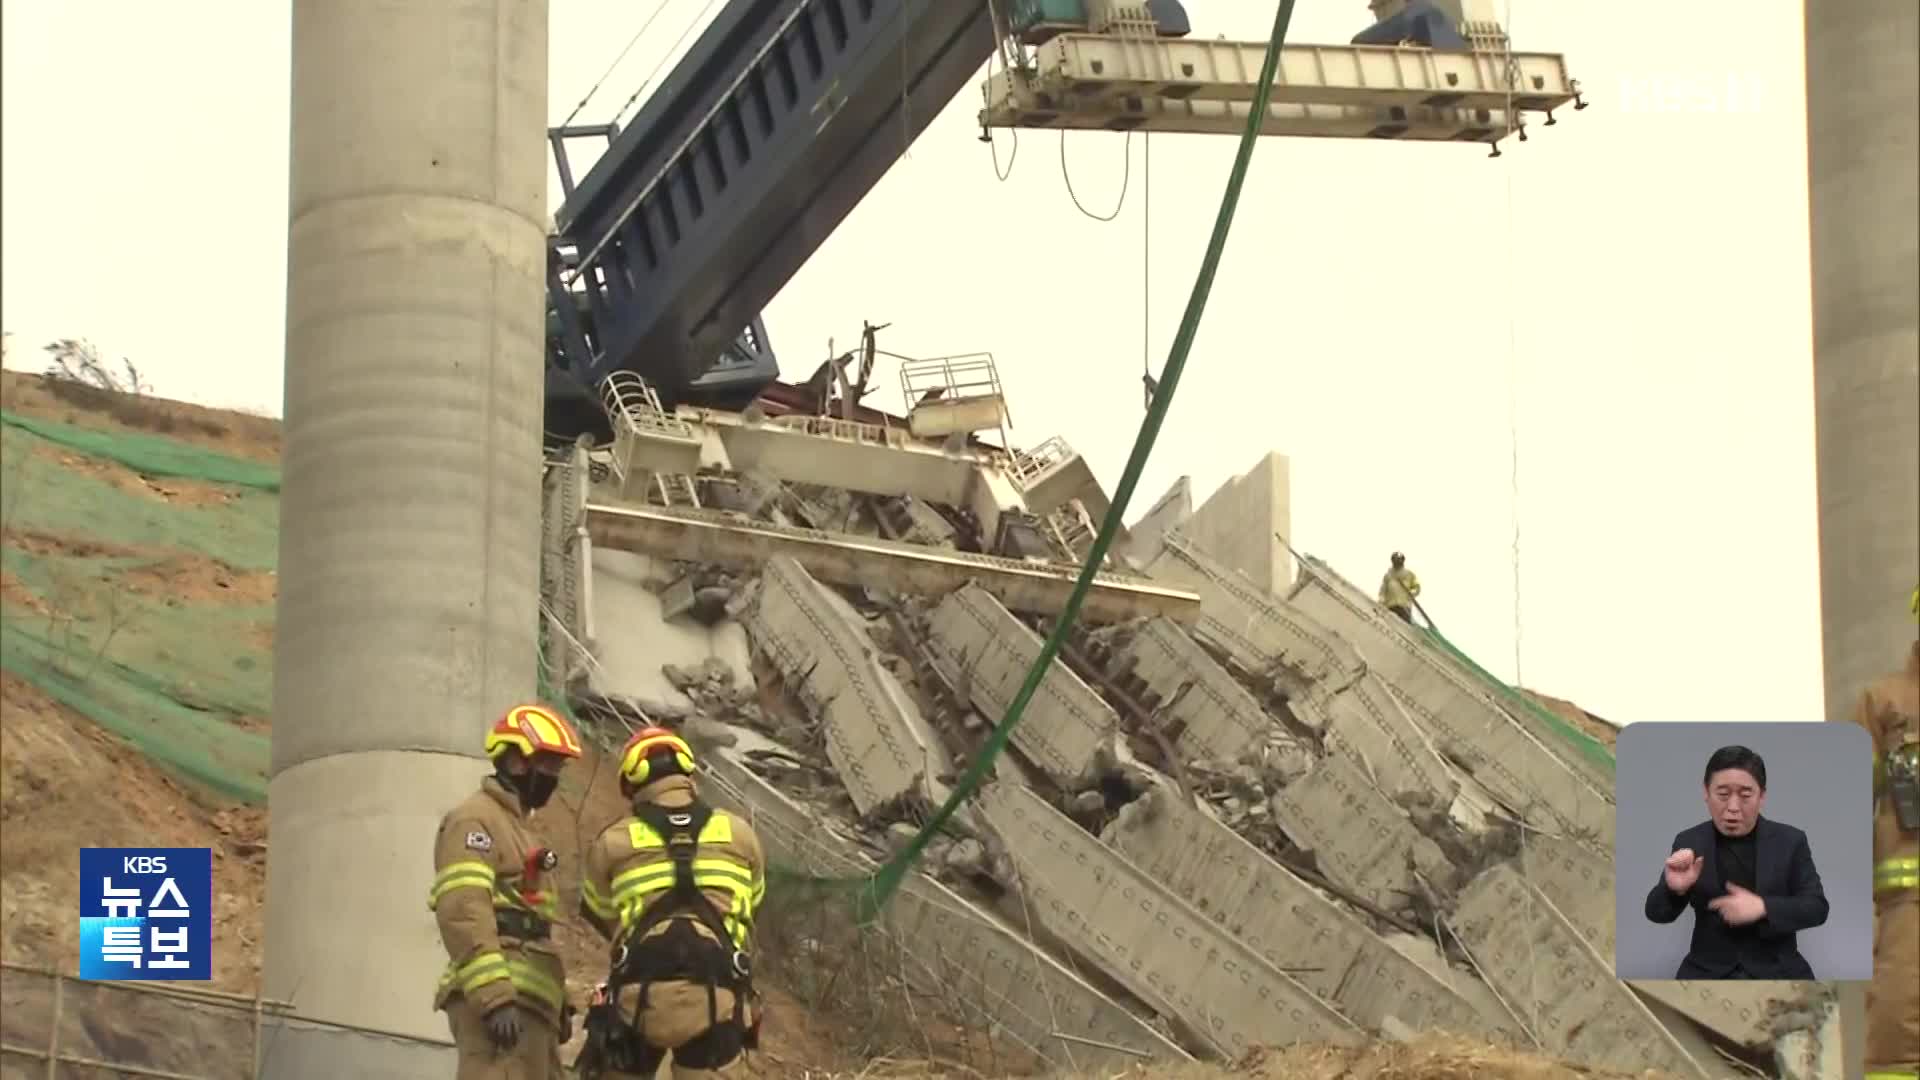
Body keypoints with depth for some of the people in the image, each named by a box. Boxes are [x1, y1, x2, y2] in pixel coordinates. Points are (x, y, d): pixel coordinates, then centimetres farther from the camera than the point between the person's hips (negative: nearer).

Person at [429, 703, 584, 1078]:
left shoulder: (519, 828, 28)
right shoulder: (475, 821, -5)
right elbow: (462, 912, -18)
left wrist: (558, 1002, 26)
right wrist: (495, 998, -26)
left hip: (529, 1002, 11)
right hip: (500, 1001, -11)